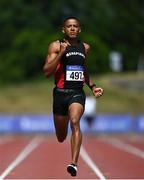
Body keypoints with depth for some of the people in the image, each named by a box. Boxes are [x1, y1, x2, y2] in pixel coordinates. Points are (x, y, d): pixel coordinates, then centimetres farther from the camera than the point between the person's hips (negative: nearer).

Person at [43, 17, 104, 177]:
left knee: (75, 123, -27)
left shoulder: (85, 47, 13)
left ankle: (74, 164, -37)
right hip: (60, 92, -1)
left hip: (78, 93, 1)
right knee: (61, 137, 9)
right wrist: (61, 53, -18)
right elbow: (47, 72, -9)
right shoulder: (56, 46, -1)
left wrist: (92, 87, 19)